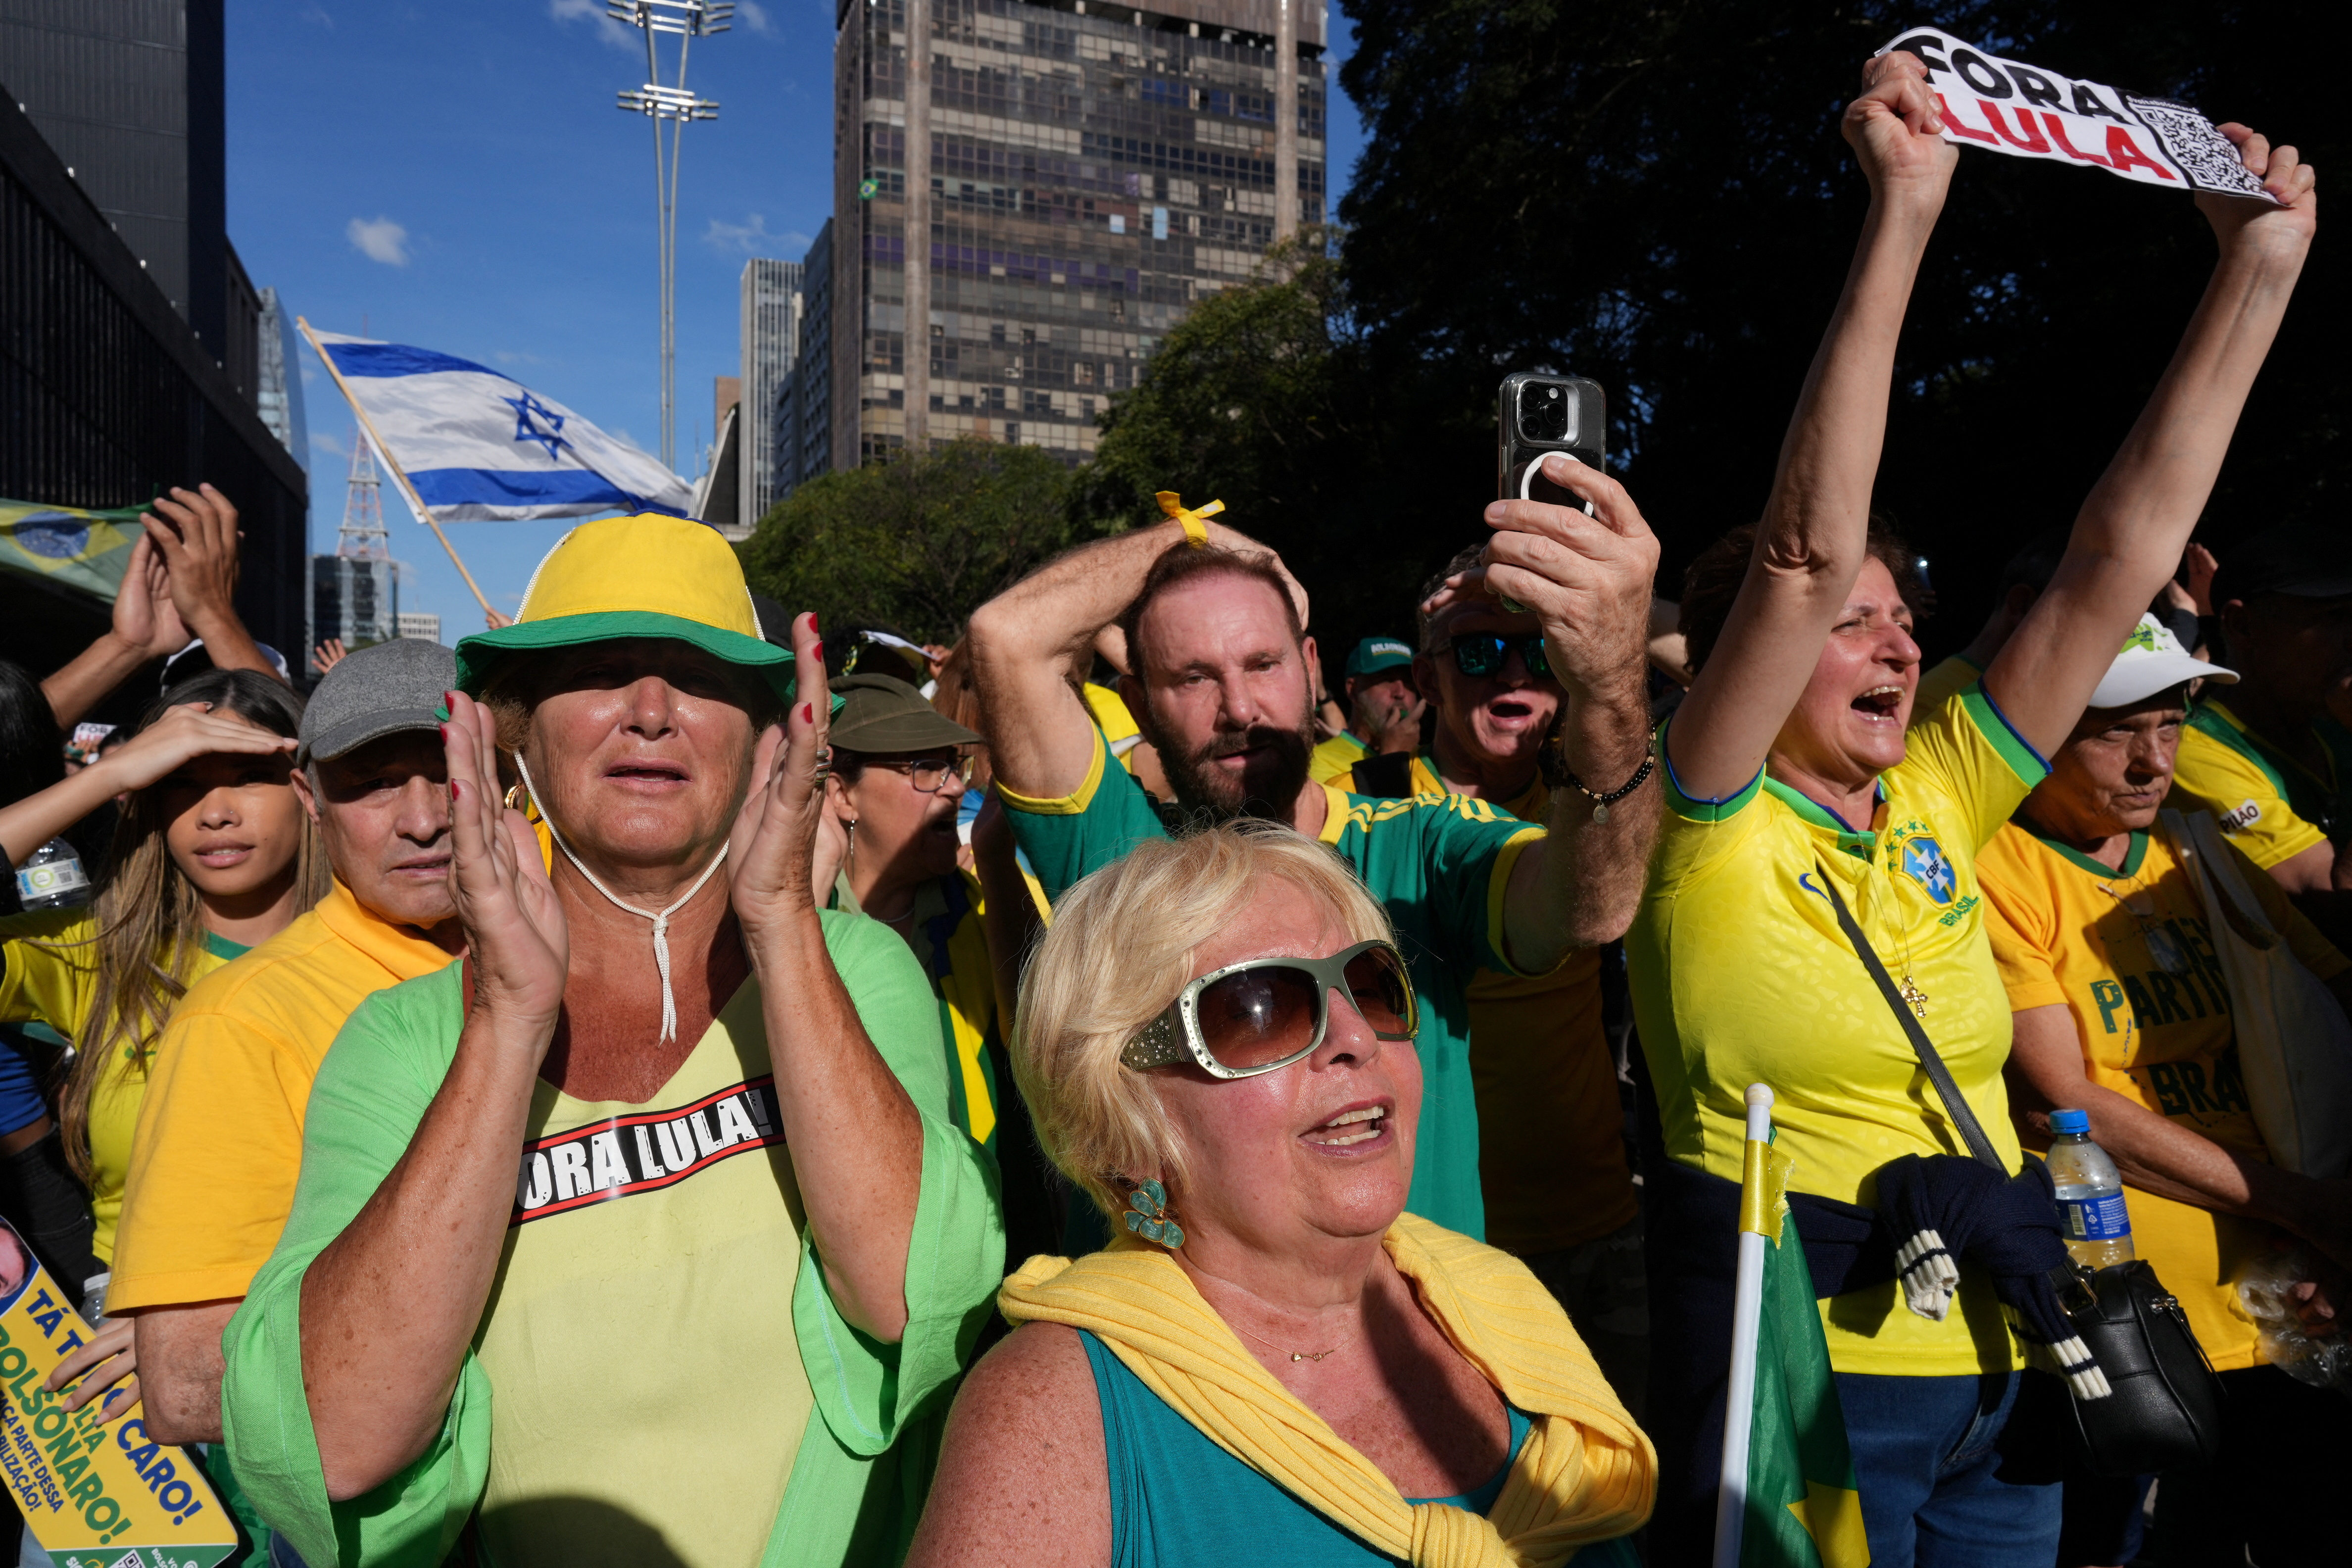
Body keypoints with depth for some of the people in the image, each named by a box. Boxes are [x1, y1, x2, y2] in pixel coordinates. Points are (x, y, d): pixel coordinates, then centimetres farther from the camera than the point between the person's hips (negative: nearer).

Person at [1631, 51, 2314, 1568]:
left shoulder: (1933, 805, 3)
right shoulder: (1712, 830, -13)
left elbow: (2125, 552, 2)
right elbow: (1811, 548, -27)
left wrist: (2262, 262, 1)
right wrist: (1904, 215, -27)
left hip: (2001, 1372, 6)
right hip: (1799, 1370, -6)